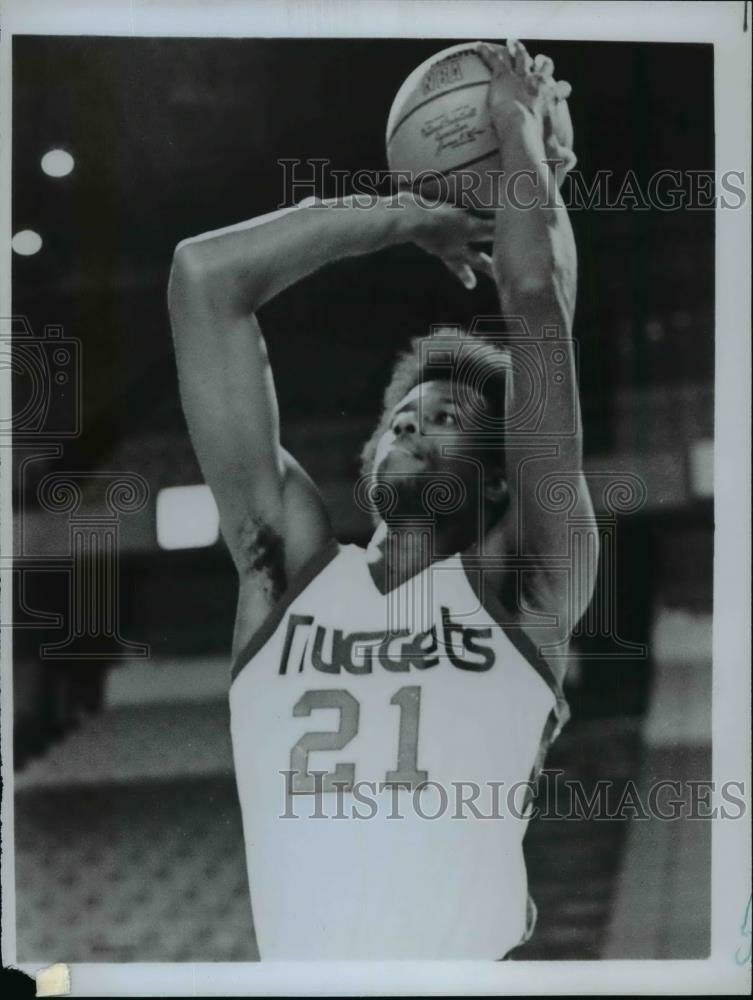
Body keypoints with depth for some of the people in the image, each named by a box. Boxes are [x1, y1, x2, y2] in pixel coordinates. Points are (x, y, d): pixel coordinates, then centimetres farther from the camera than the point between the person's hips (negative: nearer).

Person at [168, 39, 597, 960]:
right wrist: (411, 216, 20)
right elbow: (204, 274, 13)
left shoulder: (518, 587, 8)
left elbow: (536, 295, 1)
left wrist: (522, 139, 15)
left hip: (480, 969, -1)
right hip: (292, 972, 2)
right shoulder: (291, 567, 14)